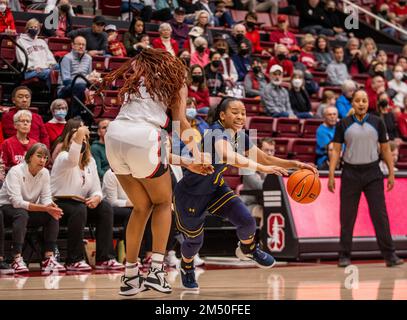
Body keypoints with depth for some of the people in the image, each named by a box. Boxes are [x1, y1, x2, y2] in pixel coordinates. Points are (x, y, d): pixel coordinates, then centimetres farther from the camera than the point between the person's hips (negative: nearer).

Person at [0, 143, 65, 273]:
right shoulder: (16, 172, -21)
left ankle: (49, 258, -24)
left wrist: (51, 206, -31)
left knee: (53, 215, -19)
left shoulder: (45, 173, -3)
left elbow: (46, 198, -5)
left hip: (30, 210, 6)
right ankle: (17, 259, -41)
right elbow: (17, 202, -30)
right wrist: (44, 208, -38)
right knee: (22, 214, -38)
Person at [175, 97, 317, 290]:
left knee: (247, 221, -9)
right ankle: (186, 268, 41)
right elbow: (228, 156, -50)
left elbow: (265, 158, 1)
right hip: (190, 194, -6)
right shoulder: (216, 133, -30)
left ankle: (247, 249, 24)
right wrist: (262, 168, -59)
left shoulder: (240, 137, -6)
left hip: (215, 188, 6)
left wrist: (295, 164, -12)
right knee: (195, 239, 7)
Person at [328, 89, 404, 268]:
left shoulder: (377, 123, 5)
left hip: (372, 173, 0)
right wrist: (331, 175, -6)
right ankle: (344, 256, 11)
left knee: (380, 215, -4)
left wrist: (391, 173, 4)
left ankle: (389, 255, 0)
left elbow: (385, 149, 9)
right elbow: (336, 150, 3)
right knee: (347, 217, 2)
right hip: (350, 173, 0)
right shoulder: (343, 124, 3)